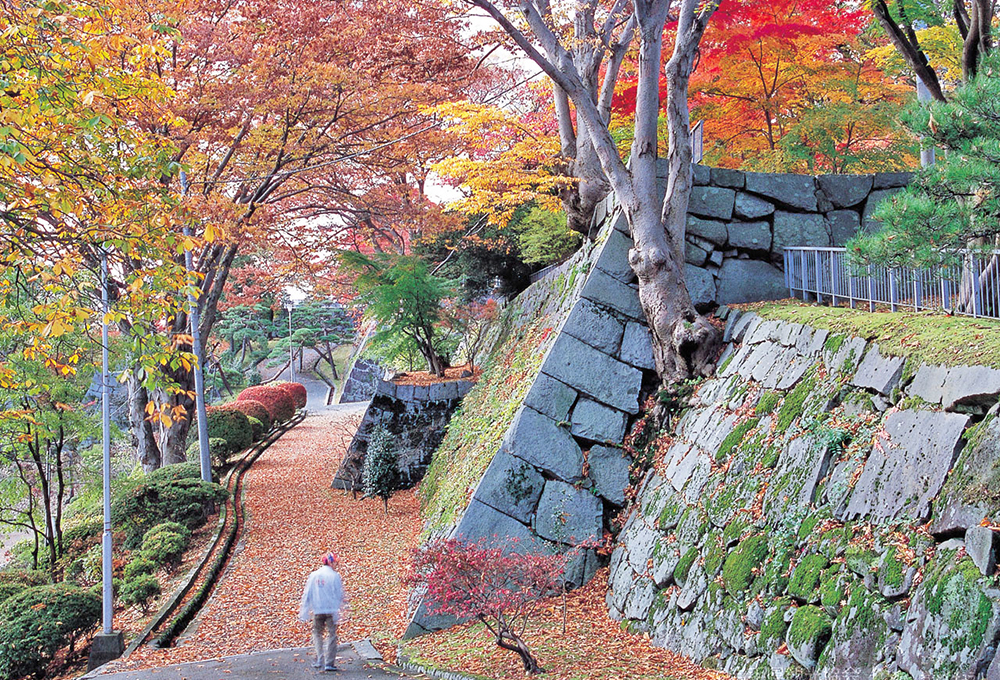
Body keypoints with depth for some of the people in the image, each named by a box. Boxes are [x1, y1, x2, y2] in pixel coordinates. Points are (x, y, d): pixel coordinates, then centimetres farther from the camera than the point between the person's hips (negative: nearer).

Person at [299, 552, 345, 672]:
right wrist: (339, 610, 1)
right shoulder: (334, 576, -6)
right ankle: (329, 663, 1)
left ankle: (320, 660, 9)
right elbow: (339, 594, -6)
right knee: (332, 635, 4)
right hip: (331, 610, -3)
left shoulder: (313, 575, 5)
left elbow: (307, 594, 7)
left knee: (317, 633, 18)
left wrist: (304, 613, 11)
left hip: (317, 611, 3)